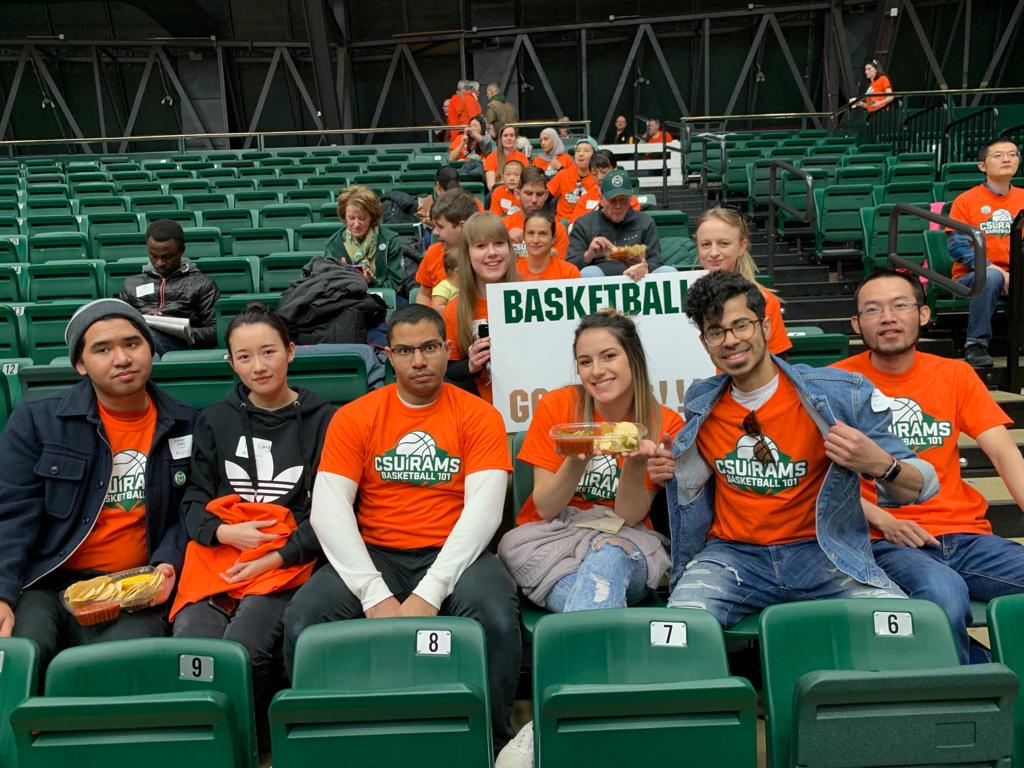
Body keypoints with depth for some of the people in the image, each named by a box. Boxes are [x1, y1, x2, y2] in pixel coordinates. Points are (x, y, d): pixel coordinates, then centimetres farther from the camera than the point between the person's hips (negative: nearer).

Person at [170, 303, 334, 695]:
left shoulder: (323, 421, 7)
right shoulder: (213, 421, 18)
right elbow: (193, 501, 16)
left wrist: (276, 558, -10)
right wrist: (223, 532, -6)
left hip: (286, 560, -2)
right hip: (215, 555, 3)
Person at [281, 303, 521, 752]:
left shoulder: (478, 416, 1)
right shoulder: (354, 417, 5)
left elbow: (484, 509, -11)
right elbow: (328, 509, -5)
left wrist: (429, 593, -23)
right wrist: (374, 593, -19)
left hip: (452, 555, -1)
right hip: (375, 558, 2)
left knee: (497, 619, -32)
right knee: (302, 621, -24)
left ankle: (491, 741, -3)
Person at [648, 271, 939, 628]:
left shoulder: (840, 395, -7)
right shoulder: (700, 404, 5)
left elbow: (925, 486, -3)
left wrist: (879, 465, -26)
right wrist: (671, 471, 0)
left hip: (823, 553, -1)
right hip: (732, 554, 1)